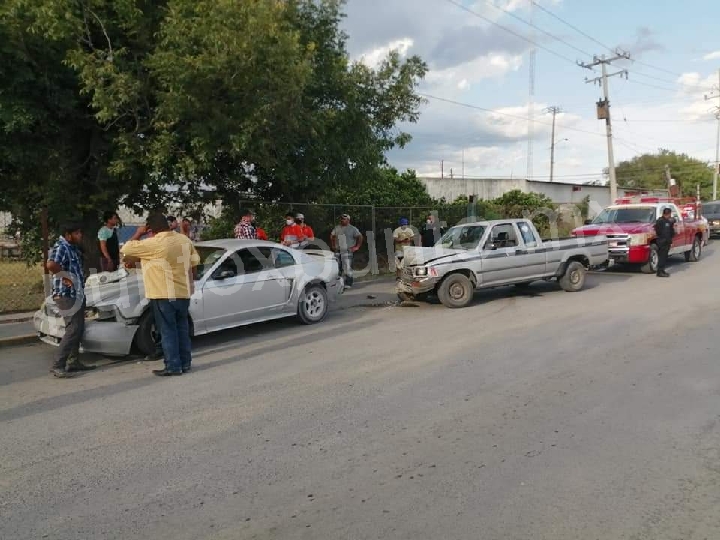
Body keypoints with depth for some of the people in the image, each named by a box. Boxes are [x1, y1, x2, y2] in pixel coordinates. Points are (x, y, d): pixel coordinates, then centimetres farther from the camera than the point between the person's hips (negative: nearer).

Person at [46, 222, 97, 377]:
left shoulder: (73, 248, 13)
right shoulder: (60, 247, -16)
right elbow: (51, 265, -35)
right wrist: (66, 276, -21)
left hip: (77, 294, 10)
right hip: (66, 295, -10)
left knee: (79, 329, 14)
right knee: (73, 330, -13)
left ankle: (73, 362, 22)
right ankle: (57, 366, -10)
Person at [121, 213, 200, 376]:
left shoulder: (153, 243, -15)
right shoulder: (184, 239, 4)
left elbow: (126, 250, -6)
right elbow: (194, 262, 12)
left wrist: (138, 234, 6)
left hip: (163, 294, -6)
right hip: (183, 292, 6)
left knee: (168, 331, 1)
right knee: (182, 329, 13)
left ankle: (173, 367, 4)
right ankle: (186, 363, 19)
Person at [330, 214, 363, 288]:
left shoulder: (352, 229, -2)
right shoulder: (337, 228, 13)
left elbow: (360, 237, -4)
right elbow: (332, 236, 26)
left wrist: (357, 247, -9)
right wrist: (332, 245, 17)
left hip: (347, 251, -5)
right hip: (337, 251, 6)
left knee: (347, 268, -10)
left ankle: (348, 283, -4)